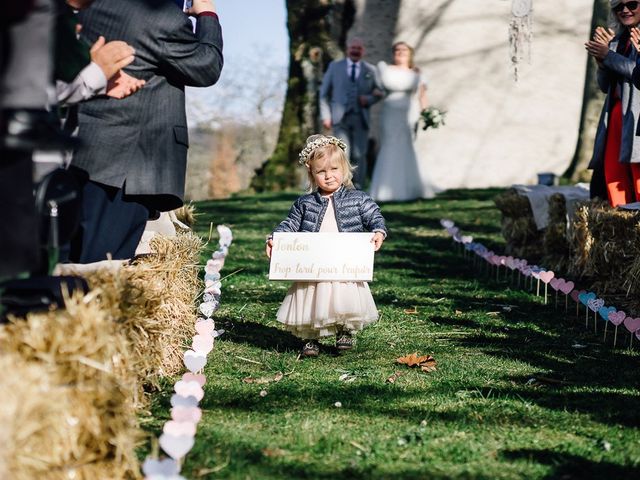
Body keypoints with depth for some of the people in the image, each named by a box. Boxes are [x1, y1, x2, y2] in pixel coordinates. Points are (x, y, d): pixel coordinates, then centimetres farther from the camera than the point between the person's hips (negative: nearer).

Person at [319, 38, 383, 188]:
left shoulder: (370, 70, 12)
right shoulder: (335, 66, 10)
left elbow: (378, 93, 18)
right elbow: (324, 92, 10)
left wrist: (368, 99, -5)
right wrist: (325, 116, 0)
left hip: (361, 119, 1)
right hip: (340, 118, -1)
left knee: (359, 155, -4)